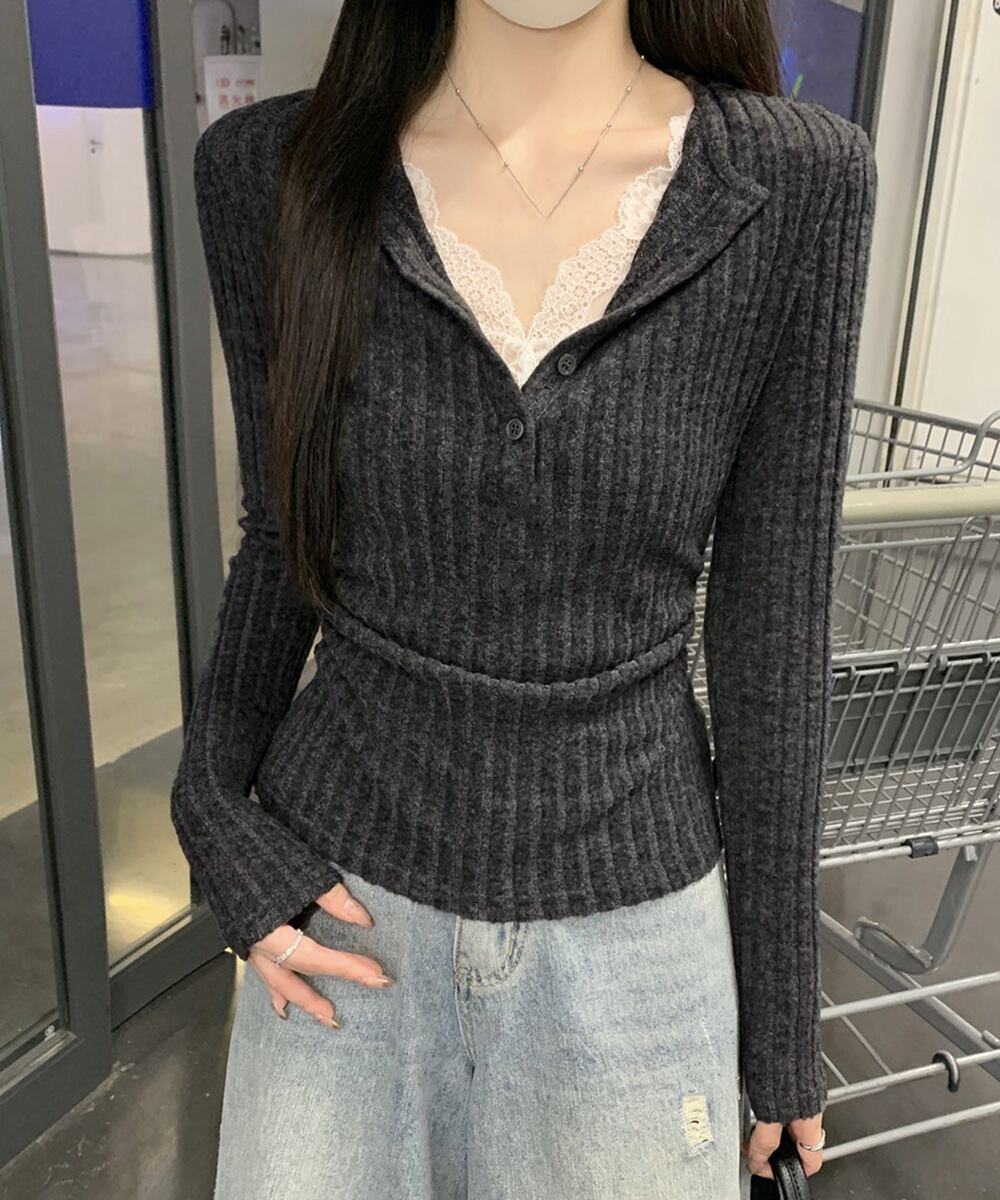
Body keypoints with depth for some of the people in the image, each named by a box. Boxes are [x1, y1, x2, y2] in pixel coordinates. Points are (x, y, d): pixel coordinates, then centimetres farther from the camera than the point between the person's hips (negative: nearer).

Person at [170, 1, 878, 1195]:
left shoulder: (795, 182, -13)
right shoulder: (277, 169, -10)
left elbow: (772, 622, -8)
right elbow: (289, 537, 2)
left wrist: (777, 1009, -1)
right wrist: (215, 819, -9)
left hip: (624, 912, 0)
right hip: (347, 895, 1)